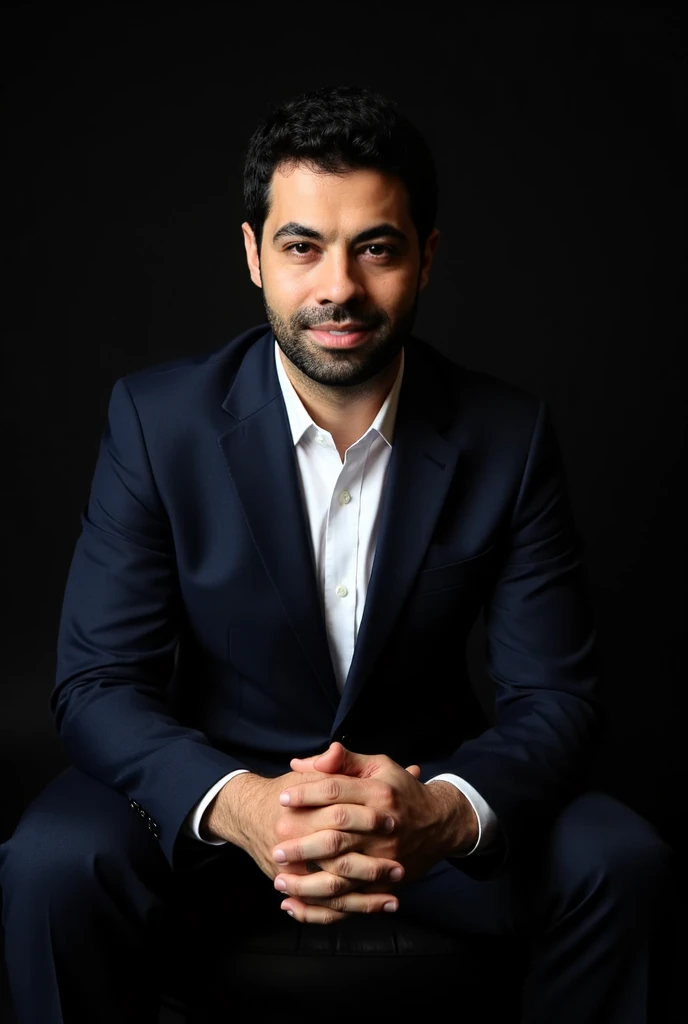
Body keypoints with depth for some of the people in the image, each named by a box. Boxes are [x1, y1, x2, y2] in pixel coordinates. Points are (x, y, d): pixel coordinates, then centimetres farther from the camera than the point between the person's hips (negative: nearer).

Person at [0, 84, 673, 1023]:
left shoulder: (509, 437, -11)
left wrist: (447, 812, -33)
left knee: (621, 861, -22)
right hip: (211, 775, -1)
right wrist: (238, 805, -36)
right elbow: (97, 682, -15)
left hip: (421, 779, 2)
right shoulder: (157, 417, -13)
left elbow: (555, 694, -10)